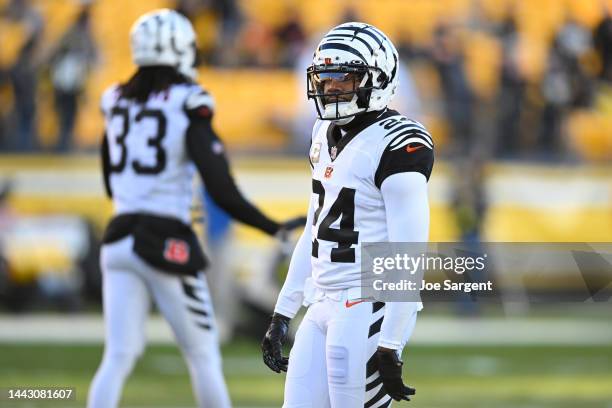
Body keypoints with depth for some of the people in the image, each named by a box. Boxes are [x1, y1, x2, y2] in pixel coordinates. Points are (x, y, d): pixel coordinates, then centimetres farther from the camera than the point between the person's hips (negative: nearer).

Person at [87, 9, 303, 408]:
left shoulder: (116, 102, 9)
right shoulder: (188, 104, -8)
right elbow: (222, 191, -13)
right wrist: (276, 229, -5)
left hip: (118, 239, 5)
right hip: (167, 242, -5)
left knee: (118, 357, 3)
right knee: (203, 355, 8)